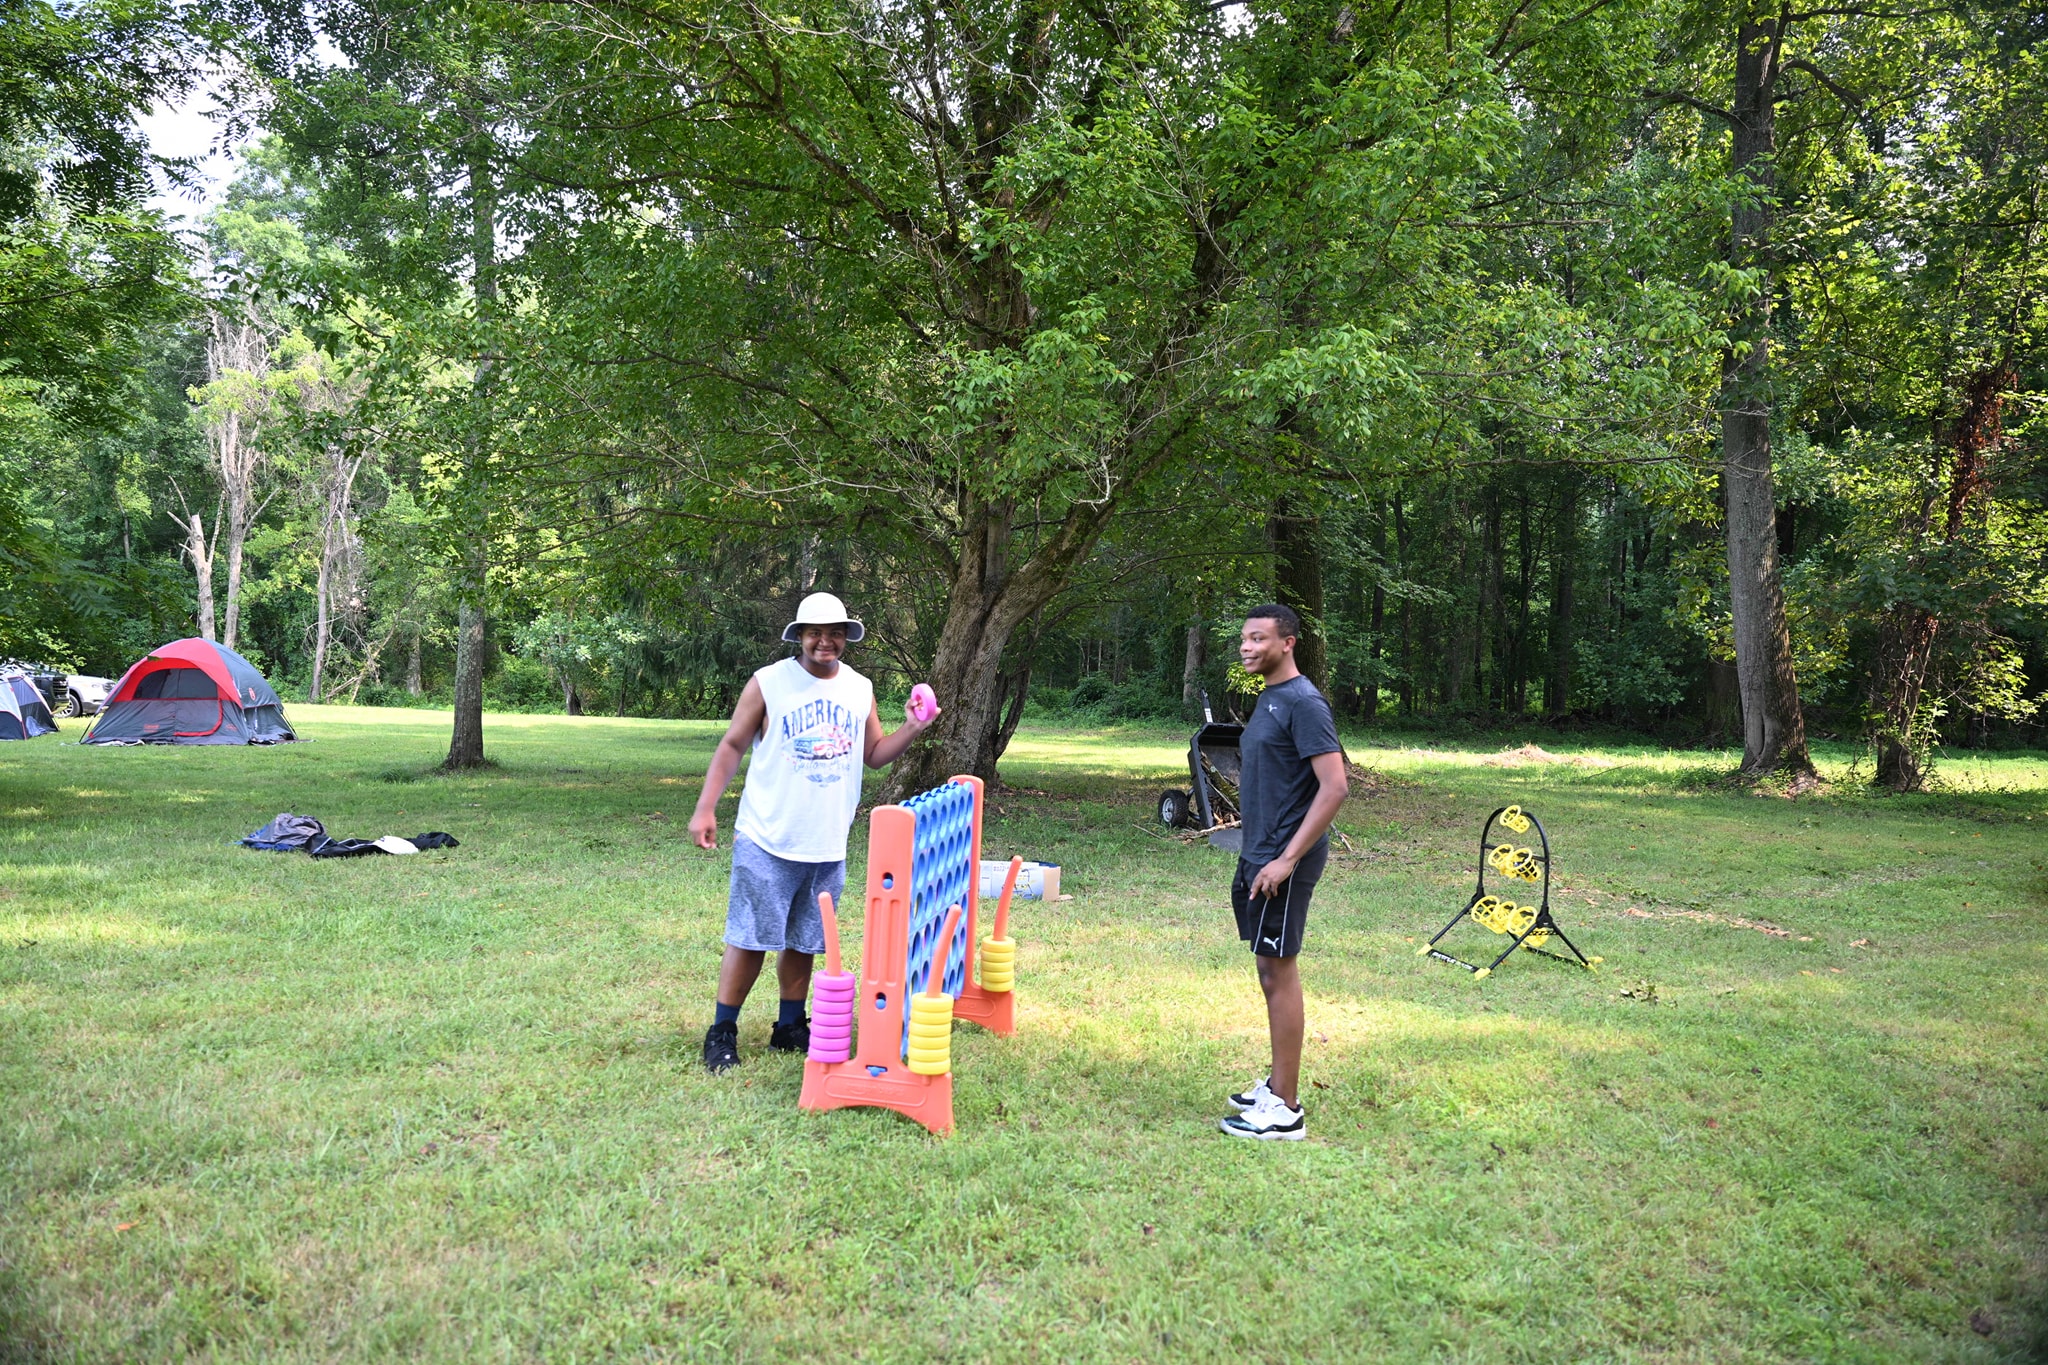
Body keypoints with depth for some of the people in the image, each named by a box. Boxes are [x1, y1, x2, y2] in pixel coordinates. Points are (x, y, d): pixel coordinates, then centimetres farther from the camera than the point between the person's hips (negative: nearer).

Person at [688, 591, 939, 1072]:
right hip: (767, 841, -4)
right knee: (749, 939, -1)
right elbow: (731, 746, -2)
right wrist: (705, 808, -8)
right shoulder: (769, 683, -6)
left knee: (804, 942, 14)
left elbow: (874, 754, 15)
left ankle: (790, 1028, 27)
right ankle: (722, 1033, 12)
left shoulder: (860, 689, 7)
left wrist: (911, 730, -3)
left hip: (828, 847, 4)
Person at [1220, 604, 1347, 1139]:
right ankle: (1277, 1085, 26)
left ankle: (1285, 1110, 4)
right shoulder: (1268, 698, 14)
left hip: (1283, 861, -9)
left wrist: (1287, 859, -22)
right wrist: (1255, 856, 17)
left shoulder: (1303, 702, -15)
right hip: (1259, 854, 9)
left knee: (1279, 973, -4)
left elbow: (1334, 786, -21)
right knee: (1272, 971, 15)